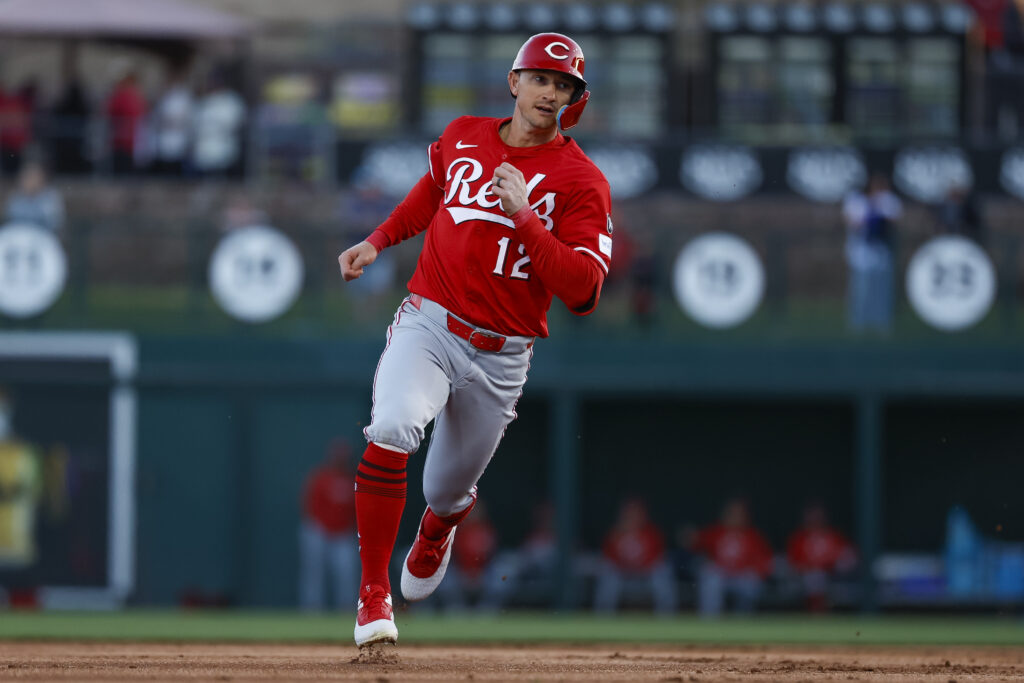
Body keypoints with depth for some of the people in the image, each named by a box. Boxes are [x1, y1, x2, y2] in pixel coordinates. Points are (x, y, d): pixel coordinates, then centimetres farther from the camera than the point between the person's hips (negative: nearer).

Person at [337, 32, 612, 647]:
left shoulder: (581, 182, -8)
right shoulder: (462, 137, 4)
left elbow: (583, 290, -19)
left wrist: (524, 217, -26)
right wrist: (379, 240, 21)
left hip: (500, 356, -1)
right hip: (428, 323, 1)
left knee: (447, 490, 14)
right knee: (391, 430, -29)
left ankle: (435, 537, 55)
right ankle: (374, 595, -21)